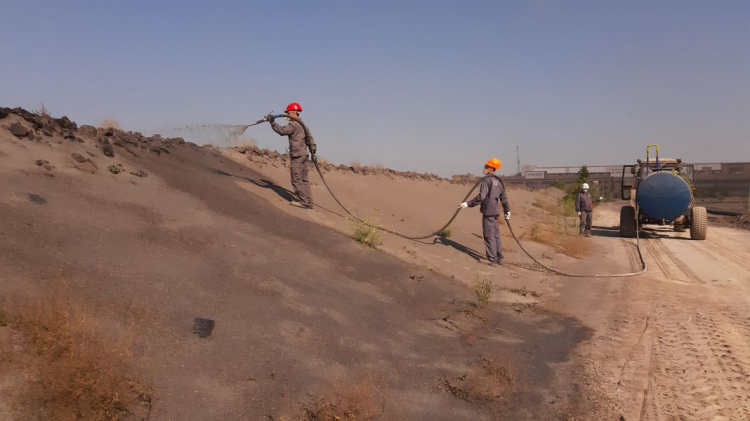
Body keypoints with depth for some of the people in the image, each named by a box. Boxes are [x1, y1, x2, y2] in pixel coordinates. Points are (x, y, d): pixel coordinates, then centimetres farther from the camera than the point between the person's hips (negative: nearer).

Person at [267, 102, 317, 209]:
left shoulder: (294, 124, -10)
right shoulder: (302, 124, 19)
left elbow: (282, 131, -23)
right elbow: (310, 139, 22)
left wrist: (272, 122, -16)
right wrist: (313, 152, 23)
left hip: (297, 156, -9)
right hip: (304, 154, 9)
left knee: (297, 180, -6)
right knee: (304, 180, 12)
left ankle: (304, 202, -6)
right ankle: (308, 202, 12)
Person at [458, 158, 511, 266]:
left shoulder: (487, 180, -13)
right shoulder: (498, 181, 13)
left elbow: (481, 197, -23)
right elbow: (504, 198, 18)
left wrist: (468, 204, -22)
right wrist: (507, 210, 29)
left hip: (488, 212, -8)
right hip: (495, 211, 9)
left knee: (489, 236, -3)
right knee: (496, 235, 15)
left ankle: (492, 260, -1)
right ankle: (499, 258, 22)